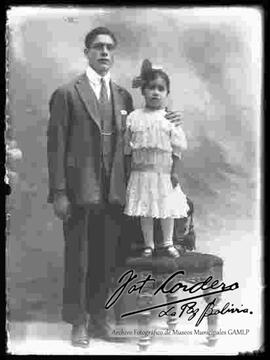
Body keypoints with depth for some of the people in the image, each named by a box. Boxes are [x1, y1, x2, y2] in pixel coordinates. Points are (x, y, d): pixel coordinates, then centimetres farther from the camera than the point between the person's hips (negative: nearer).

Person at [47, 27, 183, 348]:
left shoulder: (123, 96, 12)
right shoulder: (67, 93, -2)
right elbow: (56, 144, -6)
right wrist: (59, 193, -11)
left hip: (113, 191, 4)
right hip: (79, 190, -4)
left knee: (107, 260, 12)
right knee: (78, 260, 6)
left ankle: (98, 318, 28)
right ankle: (78, 323, 21)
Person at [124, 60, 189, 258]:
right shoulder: (134, 117, 1)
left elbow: (177, 147, -2)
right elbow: (127, 147, 6)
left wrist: (174, 171, -5)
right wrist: (129, 169, 3)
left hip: (164, 171, -1)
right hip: (141, 171, 1)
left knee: (167, 208, 8)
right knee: (145, 210, 7)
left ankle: (167, 243, 25)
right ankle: (148, 245, 21)